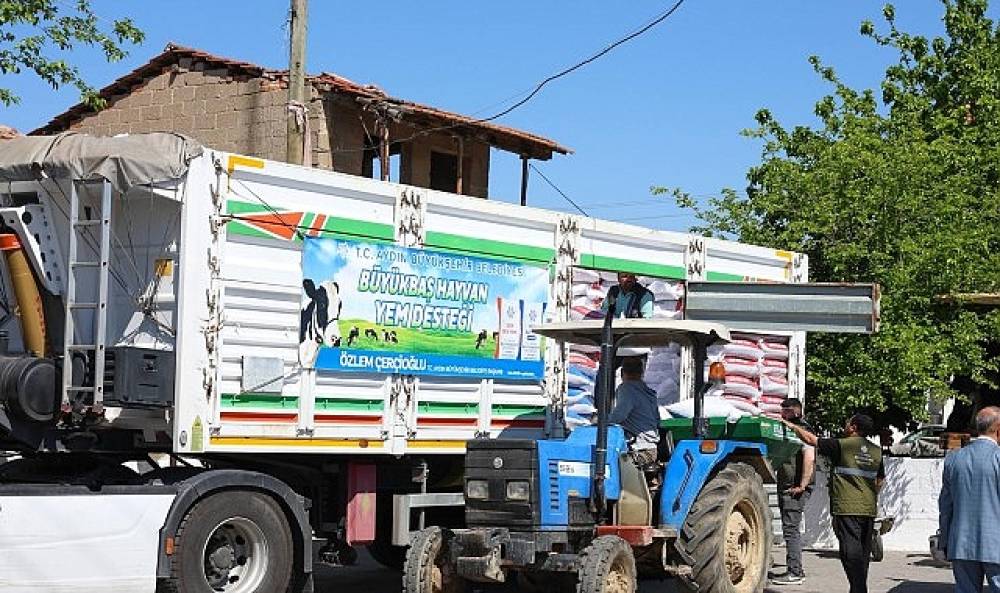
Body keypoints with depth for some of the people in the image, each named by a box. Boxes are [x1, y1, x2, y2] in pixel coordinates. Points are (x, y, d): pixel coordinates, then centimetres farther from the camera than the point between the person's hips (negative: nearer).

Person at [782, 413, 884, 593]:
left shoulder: (841, 445, -7)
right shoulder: (876, 451, 11)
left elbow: (811, 439, 0)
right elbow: (880, 480, 21)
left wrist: (791, 425, 12)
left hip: (847, 508, -6)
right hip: (869, 509, 6)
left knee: (851, 551, -9)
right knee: (864, 551, 13)